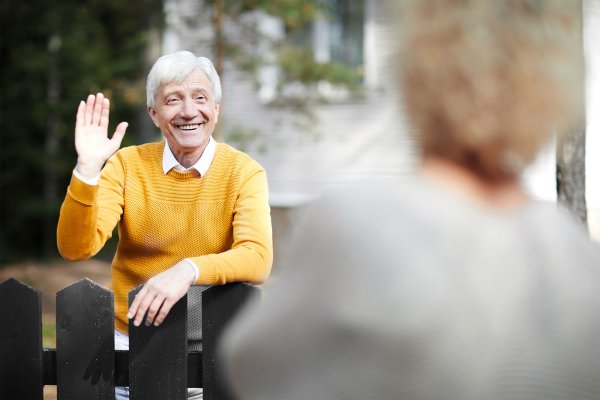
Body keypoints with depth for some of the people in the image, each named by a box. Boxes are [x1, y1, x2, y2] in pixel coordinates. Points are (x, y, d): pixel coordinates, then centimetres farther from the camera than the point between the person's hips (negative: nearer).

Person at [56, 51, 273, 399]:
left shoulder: (244, 172, -4)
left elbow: (258, 259, -19)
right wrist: (88, 169, -21)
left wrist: (188, 271, -35)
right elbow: (76, 249, -9)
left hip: (214, 343, -1)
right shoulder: (127, 165, 0)